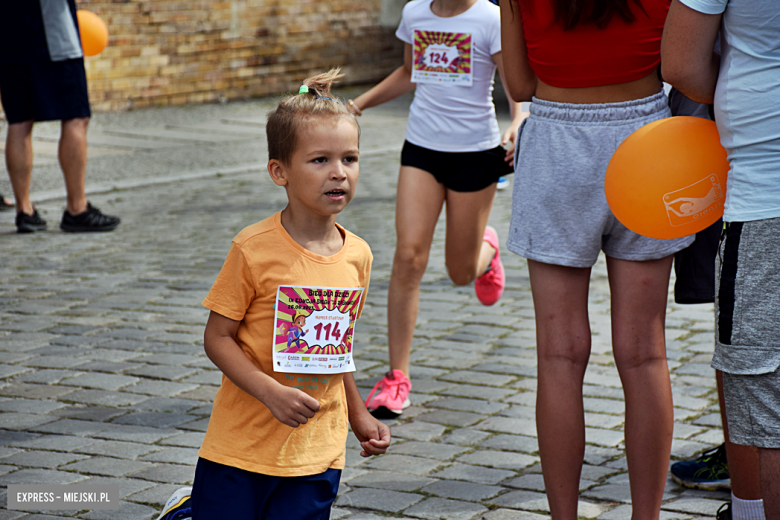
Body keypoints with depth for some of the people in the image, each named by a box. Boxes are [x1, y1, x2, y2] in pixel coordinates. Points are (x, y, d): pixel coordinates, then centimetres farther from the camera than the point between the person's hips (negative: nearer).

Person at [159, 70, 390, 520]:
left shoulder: (357, 256, 0)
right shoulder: (254, 249, -14)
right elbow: (217, 337, -10)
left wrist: (358, 415, 21)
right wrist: (272, 393, -22)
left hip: (318, 450, 4)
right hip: (241, 443, -4)